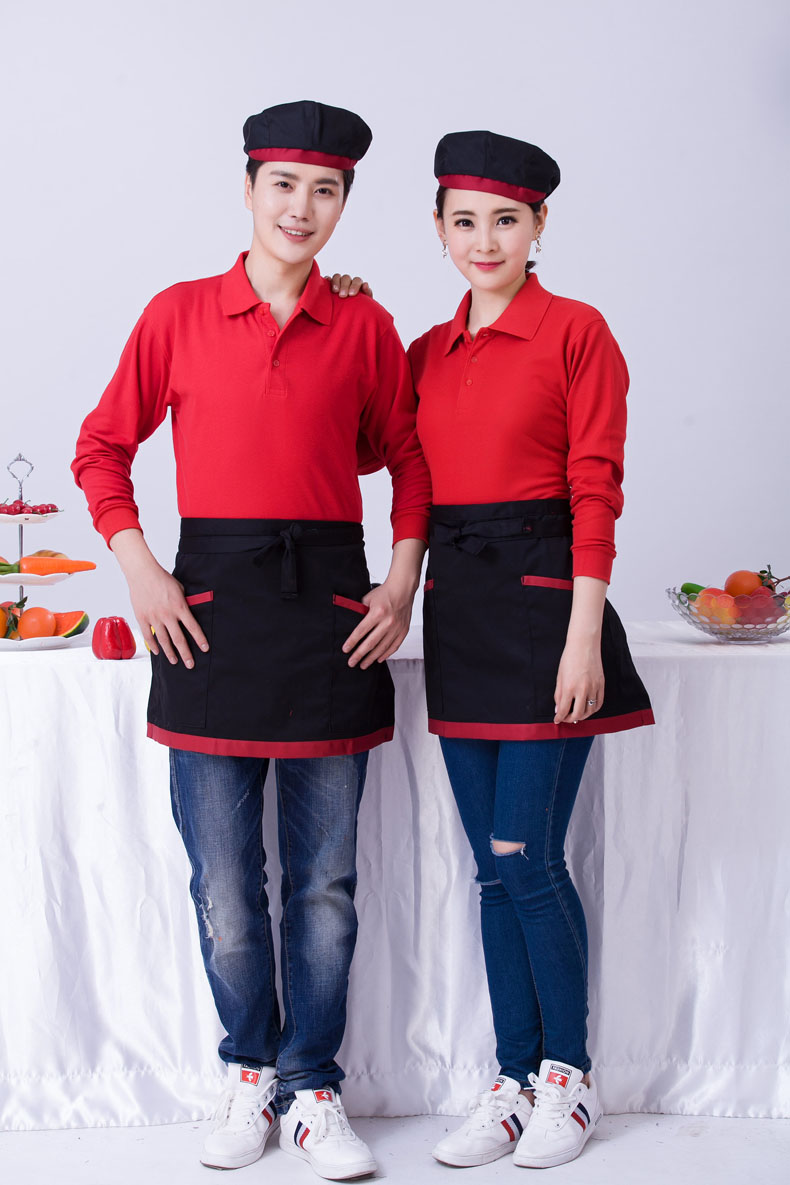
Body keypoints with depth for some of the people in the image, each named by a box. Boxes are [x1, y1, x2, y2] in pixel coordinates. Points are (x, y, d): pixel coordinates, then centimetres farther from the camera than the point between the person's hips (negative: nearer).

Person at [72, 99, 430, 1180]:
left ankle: (314, 1090, 24)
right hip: (211, 606, 0)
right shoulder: (179, 314, 4)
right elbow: (102, 447, 9)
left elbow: (406, 456, 15)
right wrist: (140, 571, -2)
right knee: (223, 881, 6)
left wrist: (403, 580, 3)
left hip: (333, 607, 1)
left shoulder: (364, 327, 6)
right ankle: (249, 1071, 29)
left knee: (326, 880, 7)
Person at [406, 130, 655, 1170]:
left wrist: (582, 638, -15)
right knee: (493, 865, 10)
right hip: (457, 610, 6)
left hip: (541, 603, -6)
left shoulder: (576, 332, -4)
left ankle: (568, 1077, 18)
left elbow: (595, 493, -10)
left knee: (527, 858, -4)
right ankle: (515, 1080, 23)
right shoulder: (427, 351, 14)